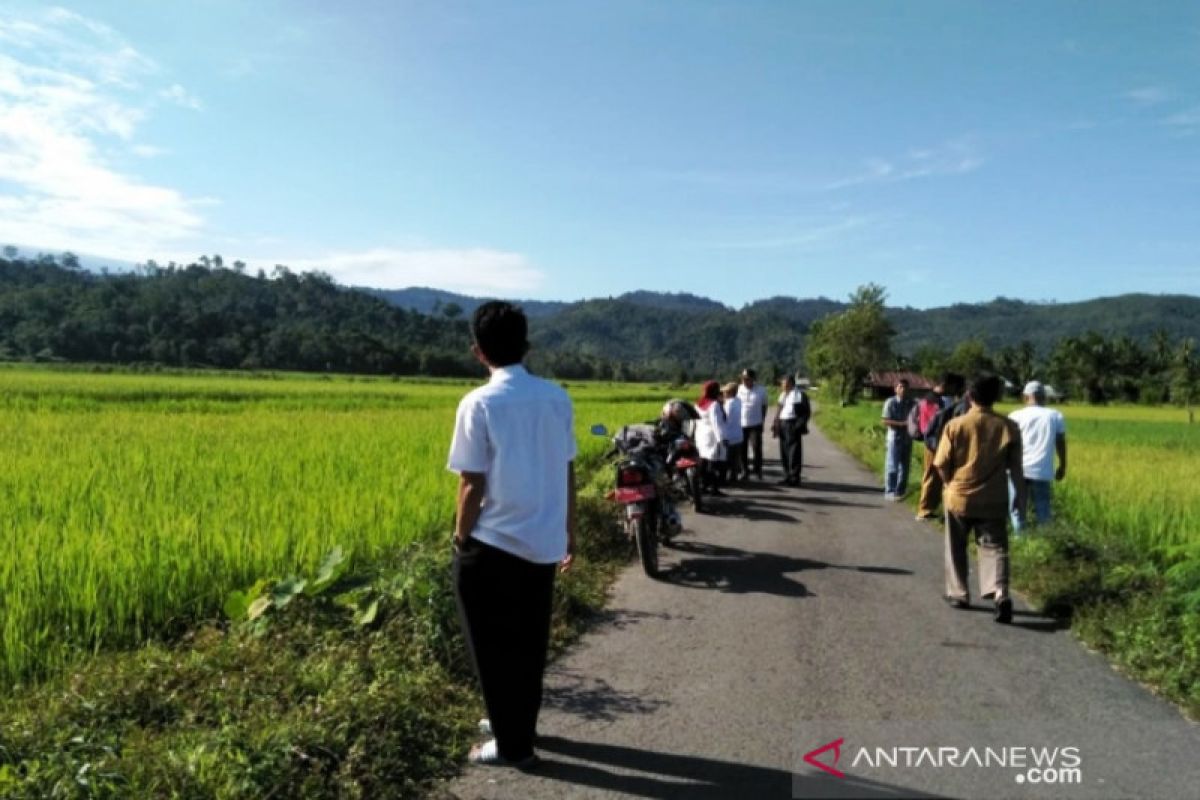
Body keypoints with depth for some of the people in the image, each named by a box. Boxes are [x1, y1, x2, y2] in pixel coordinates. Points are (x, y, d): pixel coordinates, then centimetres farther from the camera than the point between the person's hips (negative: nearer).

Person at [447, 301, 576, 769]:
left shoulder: (479, 404, -14)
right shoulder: (556, 398, 0)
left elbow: (473, 485, -13)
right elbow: (568, 473, 5)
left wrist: (461, 538, 1)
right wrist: (569, 531, 16)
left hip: (494, 545, -5)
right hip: (544, 542, 6)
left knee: (496, 647, 11)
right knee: (529, 643, 20)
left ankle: (513, 746, 23)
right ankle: (518, 725, 37)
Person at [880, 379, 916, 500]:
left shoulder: (911, 403, 6)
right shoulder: (890, 402, -7)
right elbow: (885, 421, -11)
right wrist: (902, 423, -19)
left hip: (907, 439, 5)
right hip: (895, 438, -5)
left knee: (904, 466, 9)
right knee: (892, 466, -3)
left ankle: (900, 491, 19)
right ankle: (889, 491, 5)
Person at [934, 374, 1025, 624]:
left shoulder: (955, 425, -10)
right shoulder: (1008, 427, -6)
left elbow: (941, 463, -7)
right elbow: (1015, 467, 0)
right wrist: (1021, 495, 11)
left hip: (959, 497, -1)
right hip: (994, 500, 1)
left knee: (957, 549, 16)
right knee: (994, 547, 6)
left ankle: (958, 594, 22)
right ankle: (1000, 593, -13)